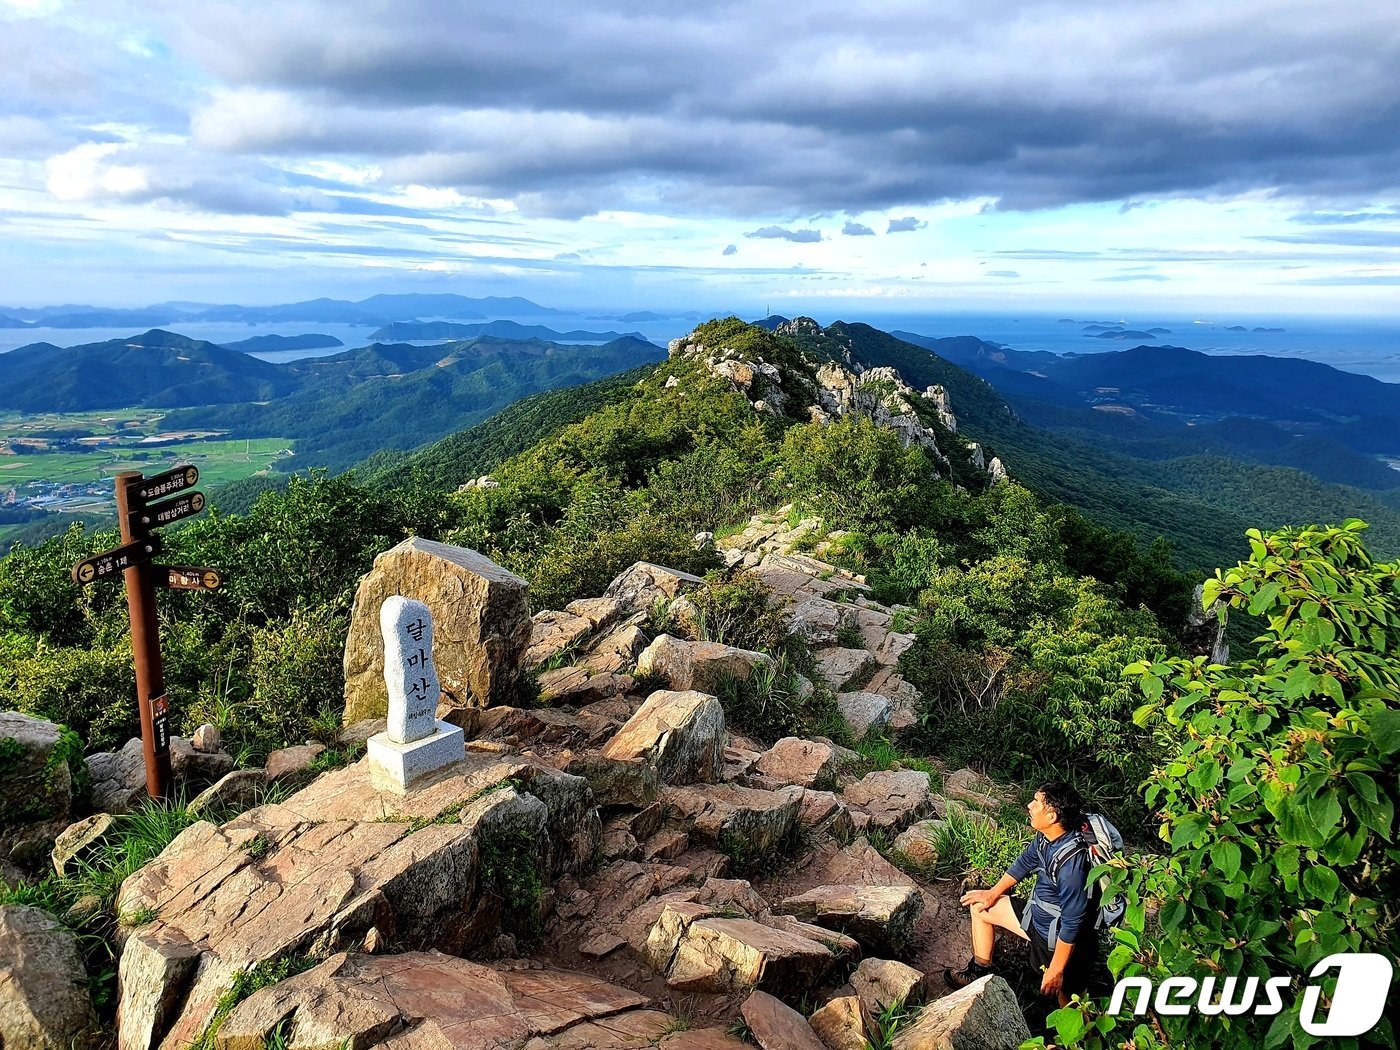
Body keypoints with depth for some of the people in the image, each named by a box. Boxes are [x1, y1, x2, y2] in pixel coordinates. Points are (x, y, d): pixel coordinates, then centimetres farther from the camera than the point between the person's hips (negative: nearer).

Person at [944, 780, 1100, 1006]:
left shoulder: (1072, 862, -36)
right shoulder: (1046, 836, -10)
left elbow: (1072, 923, -30)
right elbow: (1025, 862, 10)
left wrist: (1056, 970, -22)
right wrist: (993, 893, 17)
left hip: (1062, 942, -9)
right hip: (1037, 915, 9)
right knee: (980, 908, 15)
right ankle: (980, 971, 30)